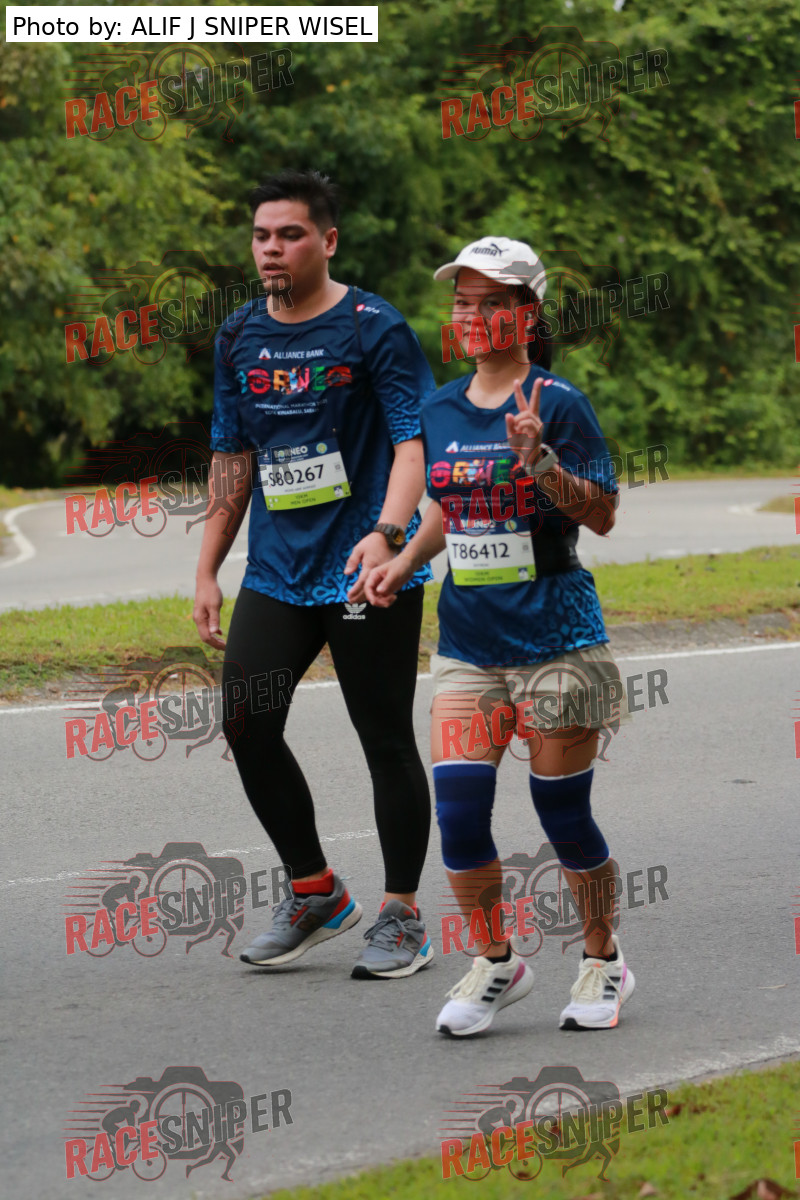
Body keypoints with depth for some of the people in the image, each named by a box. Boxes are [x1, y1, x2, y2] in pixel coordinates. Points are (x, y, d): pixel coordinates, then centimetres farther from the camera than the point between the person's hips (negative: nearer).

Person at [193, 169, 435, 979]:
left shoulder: (374, 329, -8)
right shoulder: (240, 336, 9)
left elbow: (415, 443, -14)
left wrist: (386, 532, -31)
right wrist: (207, 570, 15)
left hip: (367, 574, -5)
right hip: (276, 571, 5)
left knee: (385, 739, 0)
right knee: (246, 725, -2)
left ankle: (402, 915, 11)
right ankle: (314, 893, 16)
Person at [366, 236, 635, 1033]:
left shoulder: (556, 405, -8)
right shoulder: (441, 410, 8)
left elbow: (602, 514, -12)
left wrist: (537, 458, -26)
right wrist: (403, 563, 8)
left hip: (555, 638, -5)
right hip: (467, 640, 5)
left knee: (562, 811, 2)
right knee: (458, 810, -5)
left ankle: (603, 963, 22)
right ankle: (495, 964, 14)